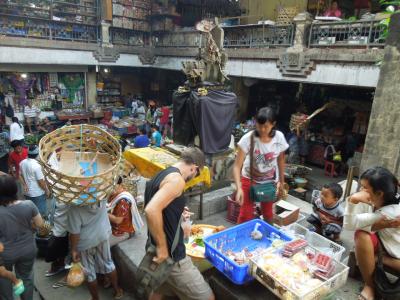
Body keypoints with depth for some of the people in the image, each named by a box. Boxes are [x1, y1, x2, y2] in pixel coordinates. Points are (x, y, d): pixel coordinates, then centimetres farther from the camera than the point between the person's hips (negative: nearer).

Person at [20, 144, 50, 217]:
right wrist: (47, 190, -9)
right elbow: (41, 181, -22)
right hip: (38, 193, -7)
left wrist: (24, 185, 11)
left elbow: (21, 175, 8)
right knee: (41, 211, 11)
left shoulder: (22, 163, -5)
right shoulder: (36, 166, -27)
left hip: (27, 192, 7)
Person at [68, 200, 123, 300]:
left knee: (89, 272, 17)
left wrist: (73, 249, -7)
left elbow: (75, 232, -20)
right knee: (107, 263, 24)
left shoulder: (74, 207, -29)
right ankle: (117, 290, 41)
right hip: (103, 234, 4)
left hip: (85, 242, -4)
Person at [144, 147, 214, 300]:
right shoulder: (176, 179, -21)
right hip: (171, 256, -10)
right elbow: (151, 210, -34)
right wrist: (162, 247, -26)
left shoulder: (160, 175, 8)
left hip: (162, 252, 10)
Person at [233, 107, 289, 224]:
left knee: (268, 212, 18)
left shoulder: (279, 137, -18)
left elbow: (280, 160, -1)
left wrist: (281, 181, 6)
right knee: (246, 214, 1)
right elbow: (237, 166, -29)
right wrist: (239, 188, -41)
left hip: (270, 181, 2)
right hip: (249, 179, -2)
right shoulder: (248, 138, -28)